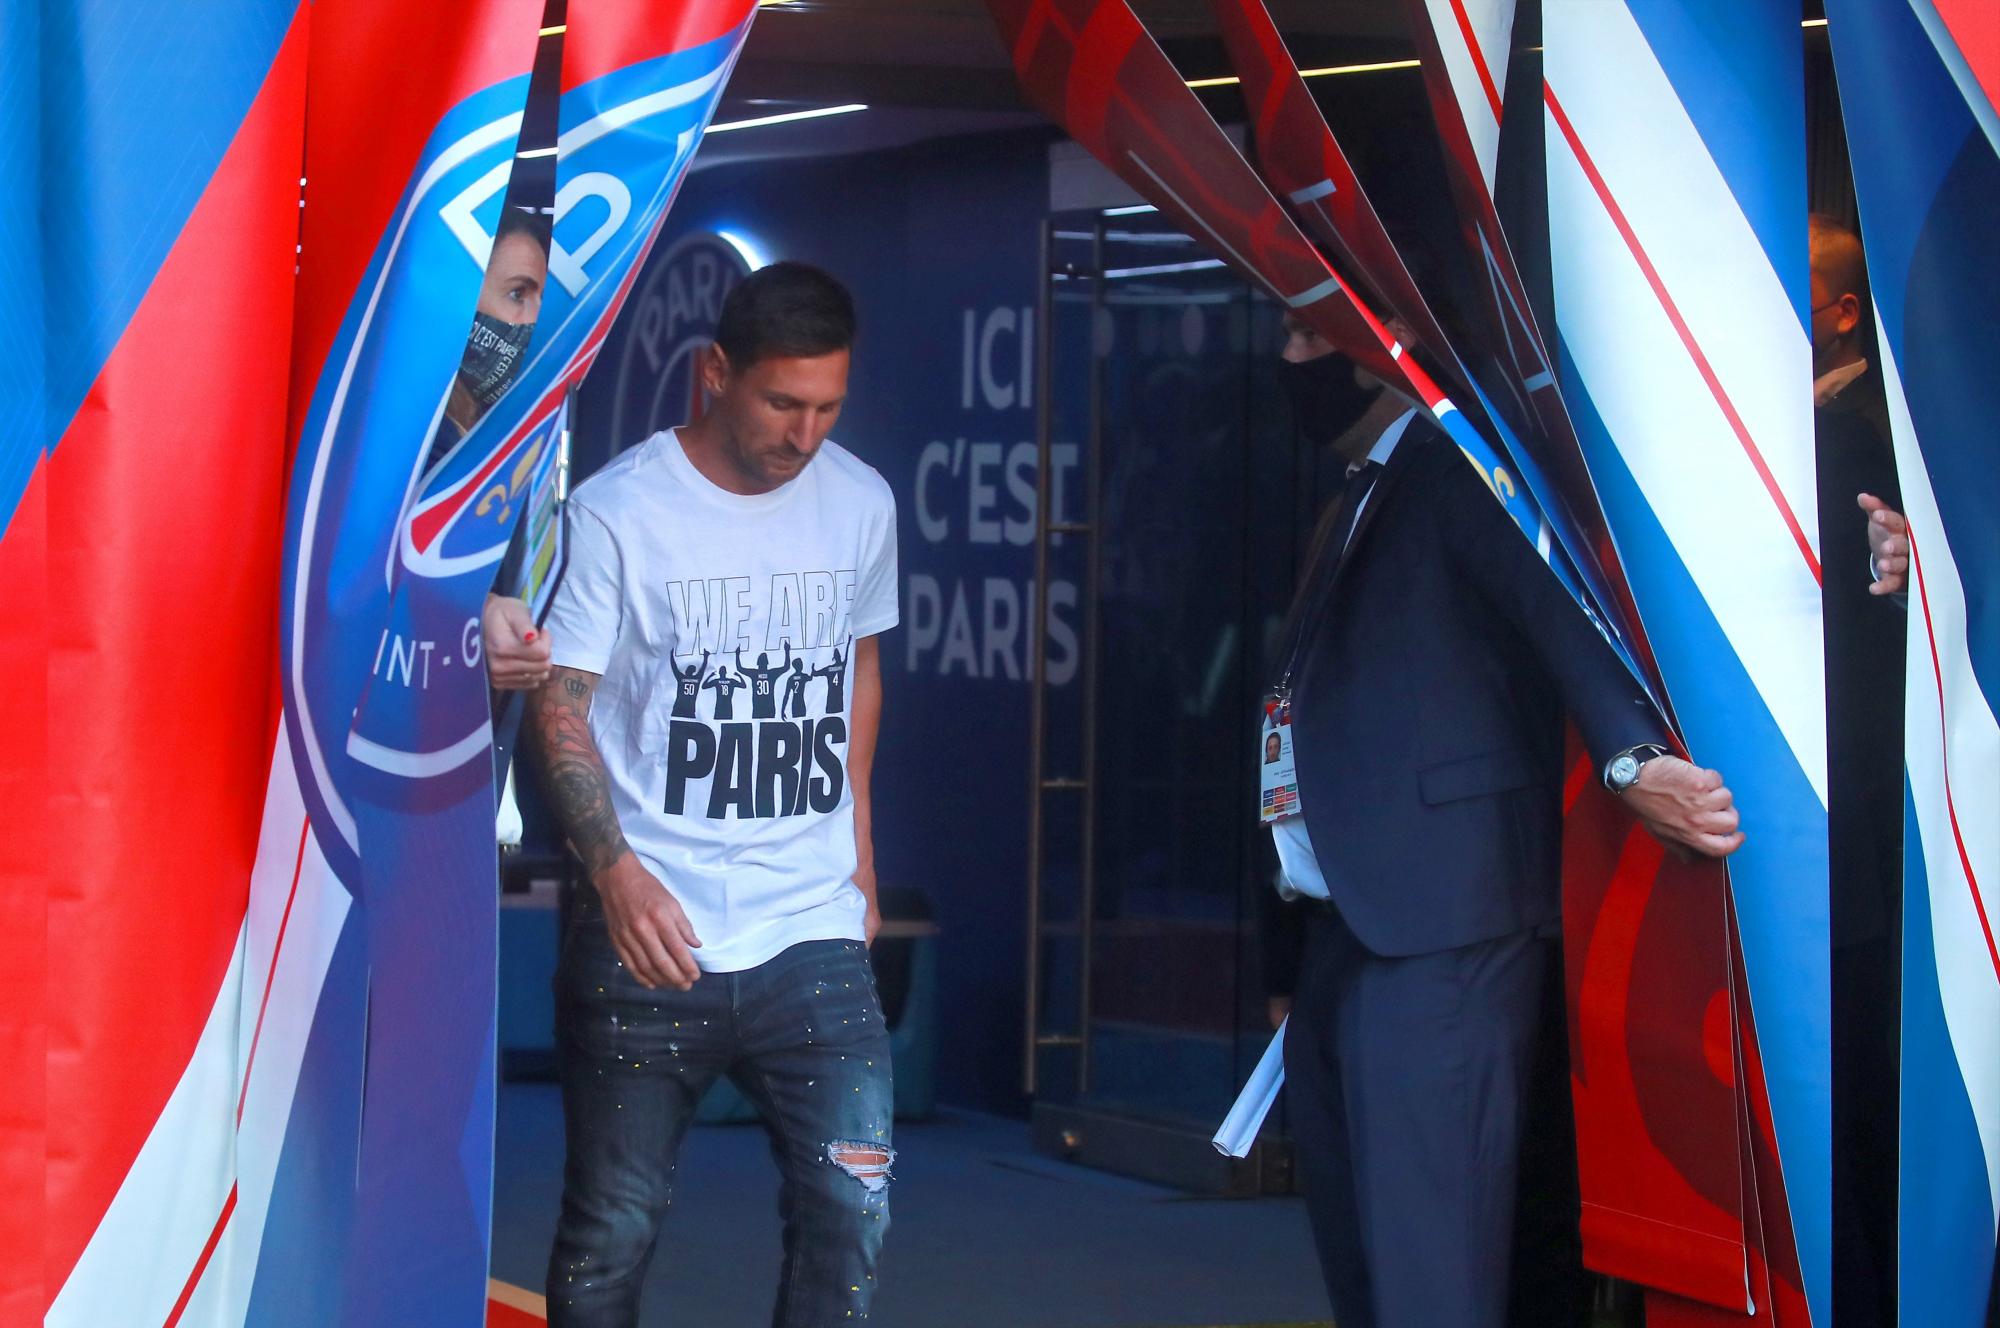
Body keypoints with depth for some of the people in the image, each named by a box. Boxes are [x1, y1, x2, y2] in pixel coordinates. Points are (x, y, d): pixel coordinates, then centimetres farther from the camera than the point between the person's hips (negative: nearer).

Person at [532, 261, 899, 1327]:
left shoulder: (860, 503, 6)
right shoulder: (615, 512, -8)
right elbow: (559, 707, -9)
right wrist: (617, 869, -22)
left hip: (815, 932, 3)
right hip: (650, 930, -3)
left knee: (852, 1201, -8)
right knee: (612, 1228, 4)